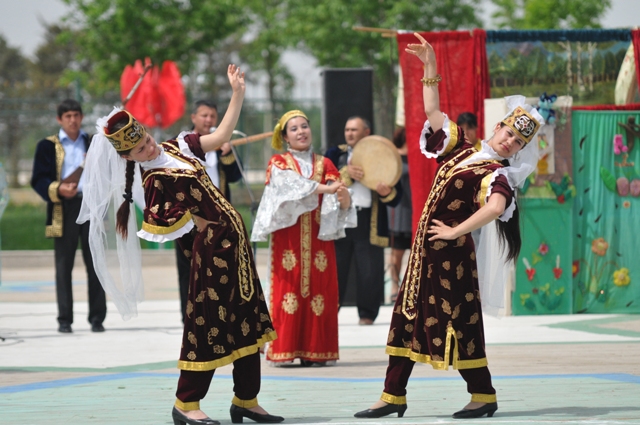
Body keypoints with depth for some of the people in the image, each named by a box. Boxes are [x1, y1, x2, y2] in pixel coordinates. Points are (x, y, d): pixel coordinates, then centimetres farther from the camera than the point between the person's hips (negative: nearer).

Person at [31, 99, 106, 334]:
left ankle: (97, 318, 4)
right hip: (63, 209, -2)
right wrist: (58, 190, -17)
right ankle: (64, 319, 3)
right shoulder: (48, 146, 8)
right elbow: (38, 180, 0)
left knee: (95, 265, 0)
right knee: (63, 265, 0)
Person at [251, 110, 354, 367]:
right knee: (288, 288, -9)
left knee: (319, 290, -4)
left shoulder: (324, 165, 13)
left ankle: (315, 352, -1)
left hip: (318, 238, 2)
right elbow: (291, 184, -14)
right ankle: (284, 351, -8)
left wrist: (344, 197, -23)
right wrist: (326, 188, -25)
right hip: (289, 237, -2)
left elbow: (341, 202, 2)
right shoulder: (278, 163, 7)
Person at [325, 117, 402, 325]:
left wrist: (387, 193, -18)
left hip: (369, 221, -1)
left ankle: (367, 314, 8)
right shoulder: (335, 154, 13)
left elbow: (396, 196, 5)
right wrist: (346, 173, -17)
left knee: (370, 272, -2)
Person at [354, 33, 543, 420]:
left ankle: (484, 395, 10)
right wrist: (430, 68, 9)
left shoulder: (496, 174, -11)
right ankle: (394, 396, 13)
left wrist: (456, 231, -24)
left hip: (452, 252, -8)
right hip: (425, 248, 8)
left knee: (457, 320, -3)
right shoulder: (461, 147, 10)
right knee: (408, 315, 9)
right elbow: (432, 111, 17)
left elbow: (496, 207, -31)